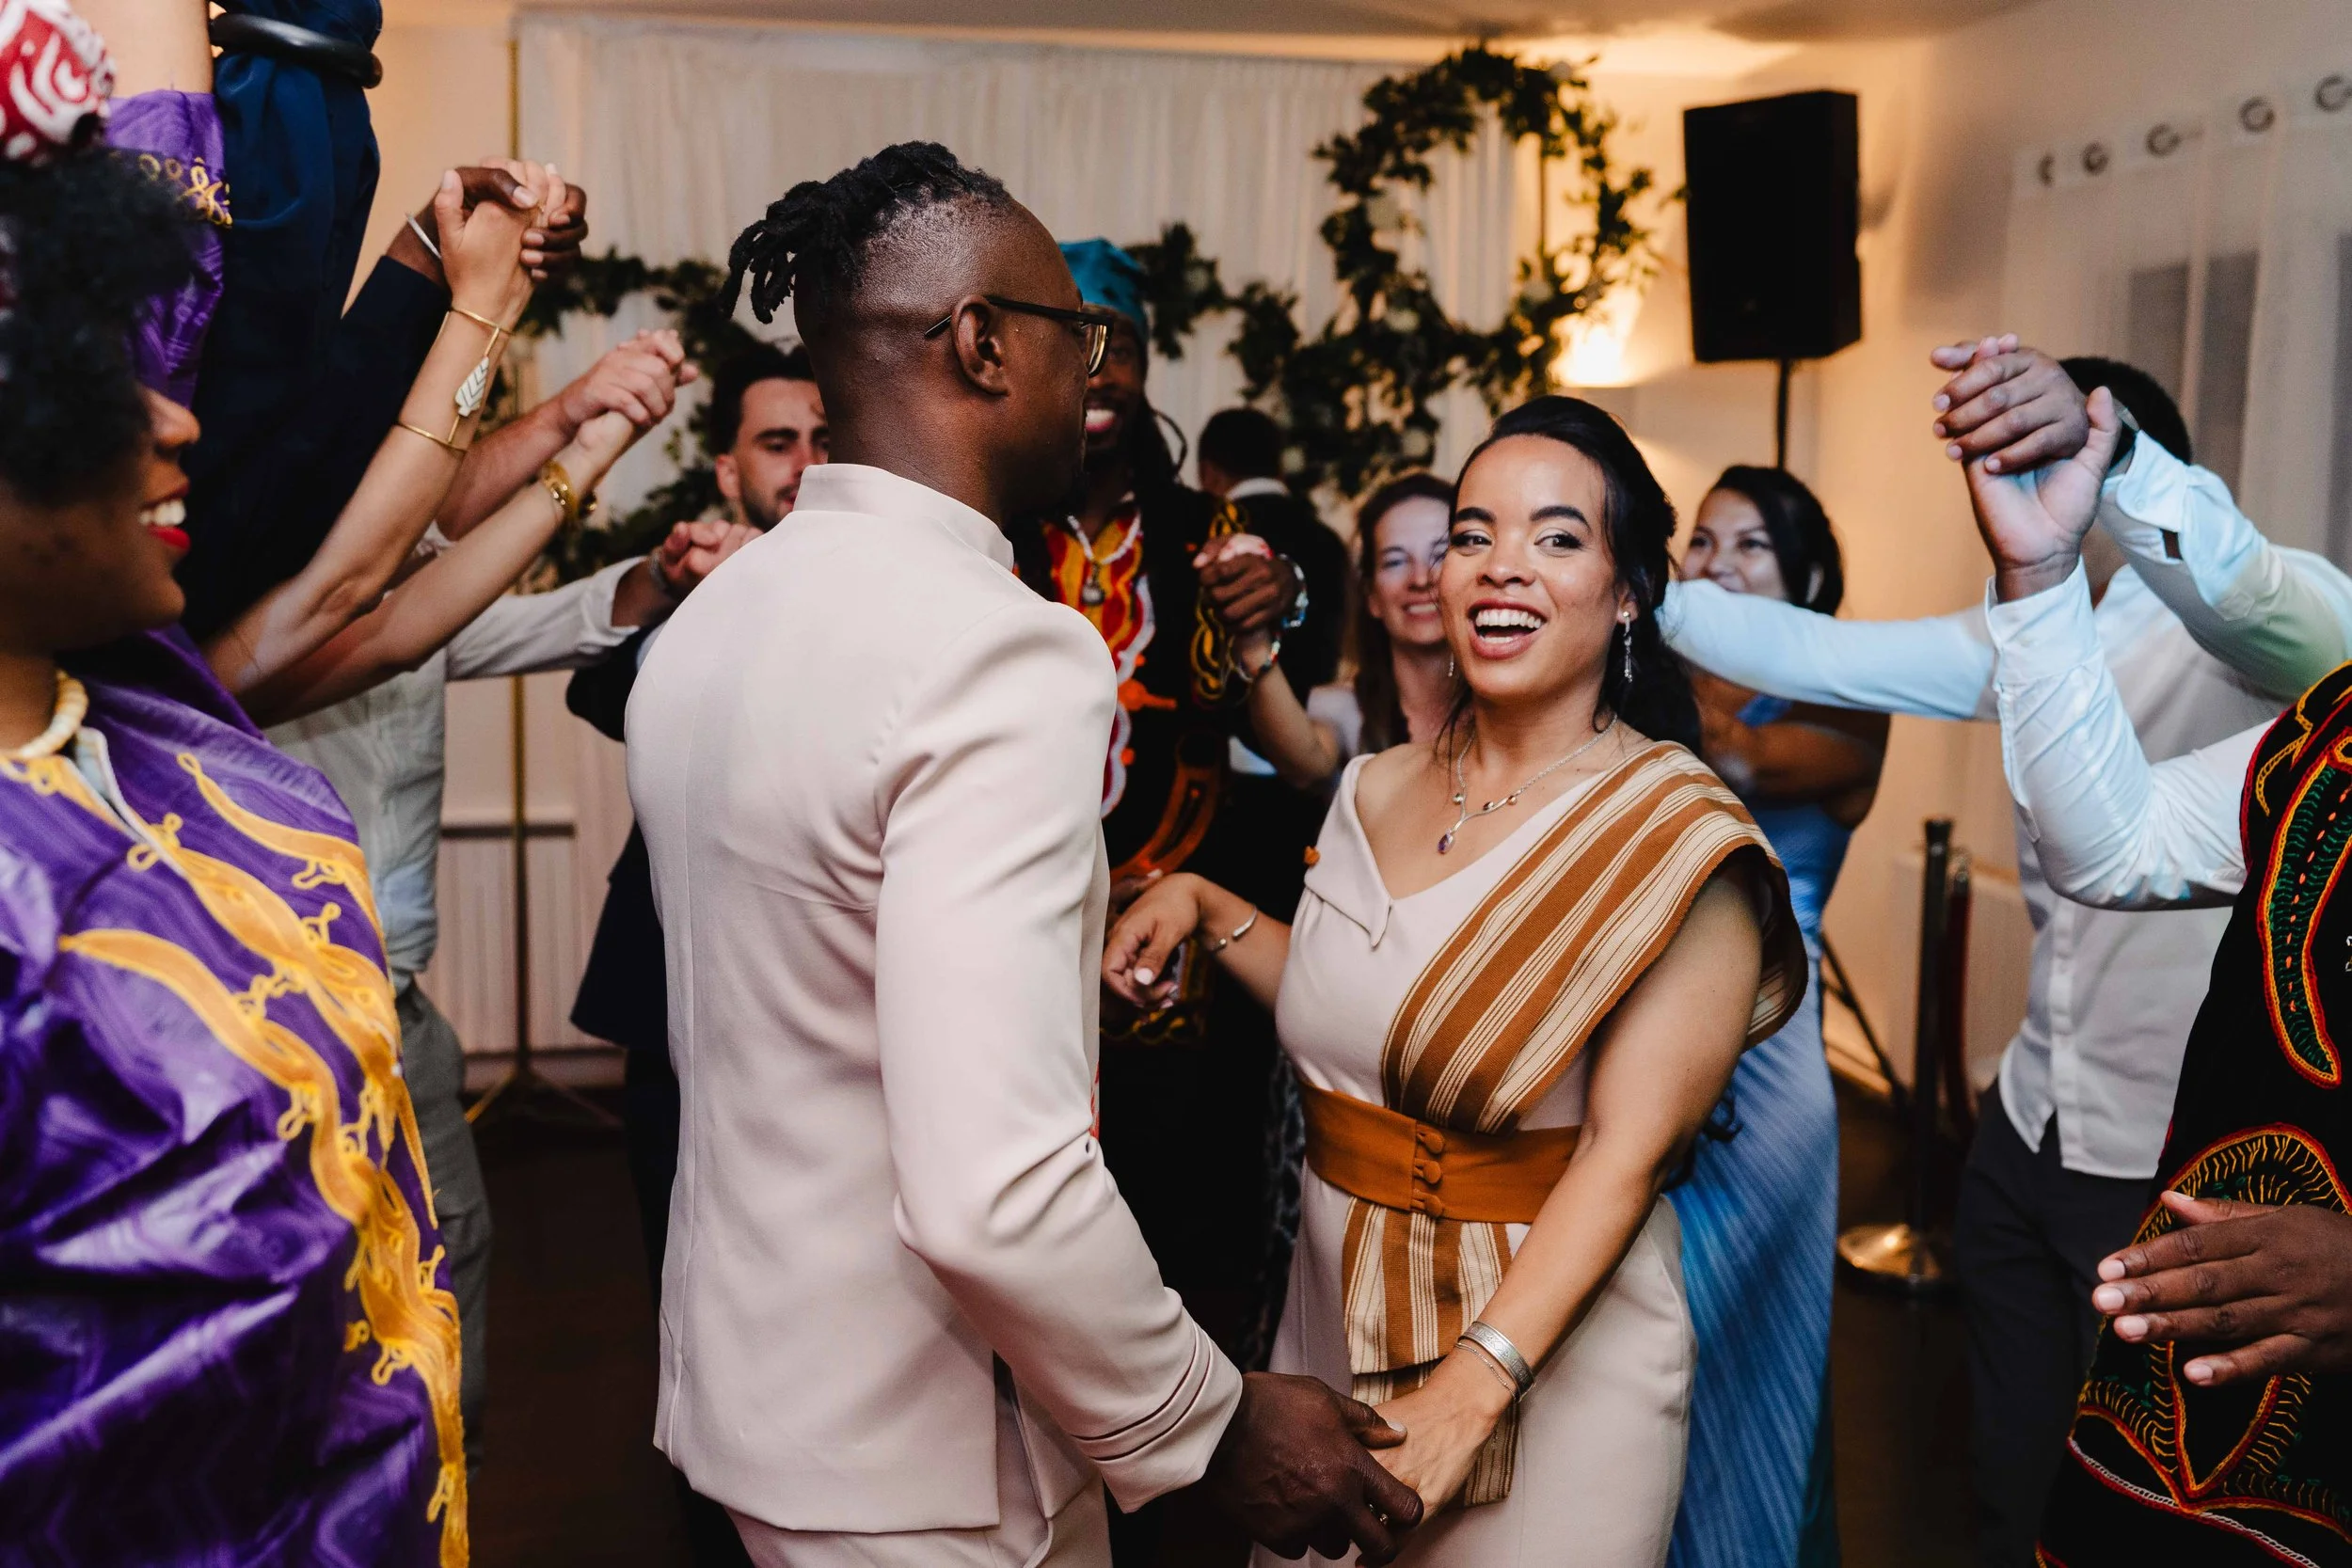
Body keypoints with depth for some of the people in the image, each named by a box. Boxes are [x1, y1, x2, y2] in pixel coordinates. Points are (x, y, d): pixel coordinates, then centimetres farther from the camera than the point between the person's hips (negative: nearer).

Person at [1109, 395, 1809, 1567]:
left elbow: (1628, 1149, -22)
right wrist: (1208, 907, 2)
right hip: (1334, 1317, 6)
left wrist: (1472, 1383, -29)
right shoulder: (1379, 788, 3)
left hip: (1548, 1348, -6)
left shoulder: (1679, 841, -16)